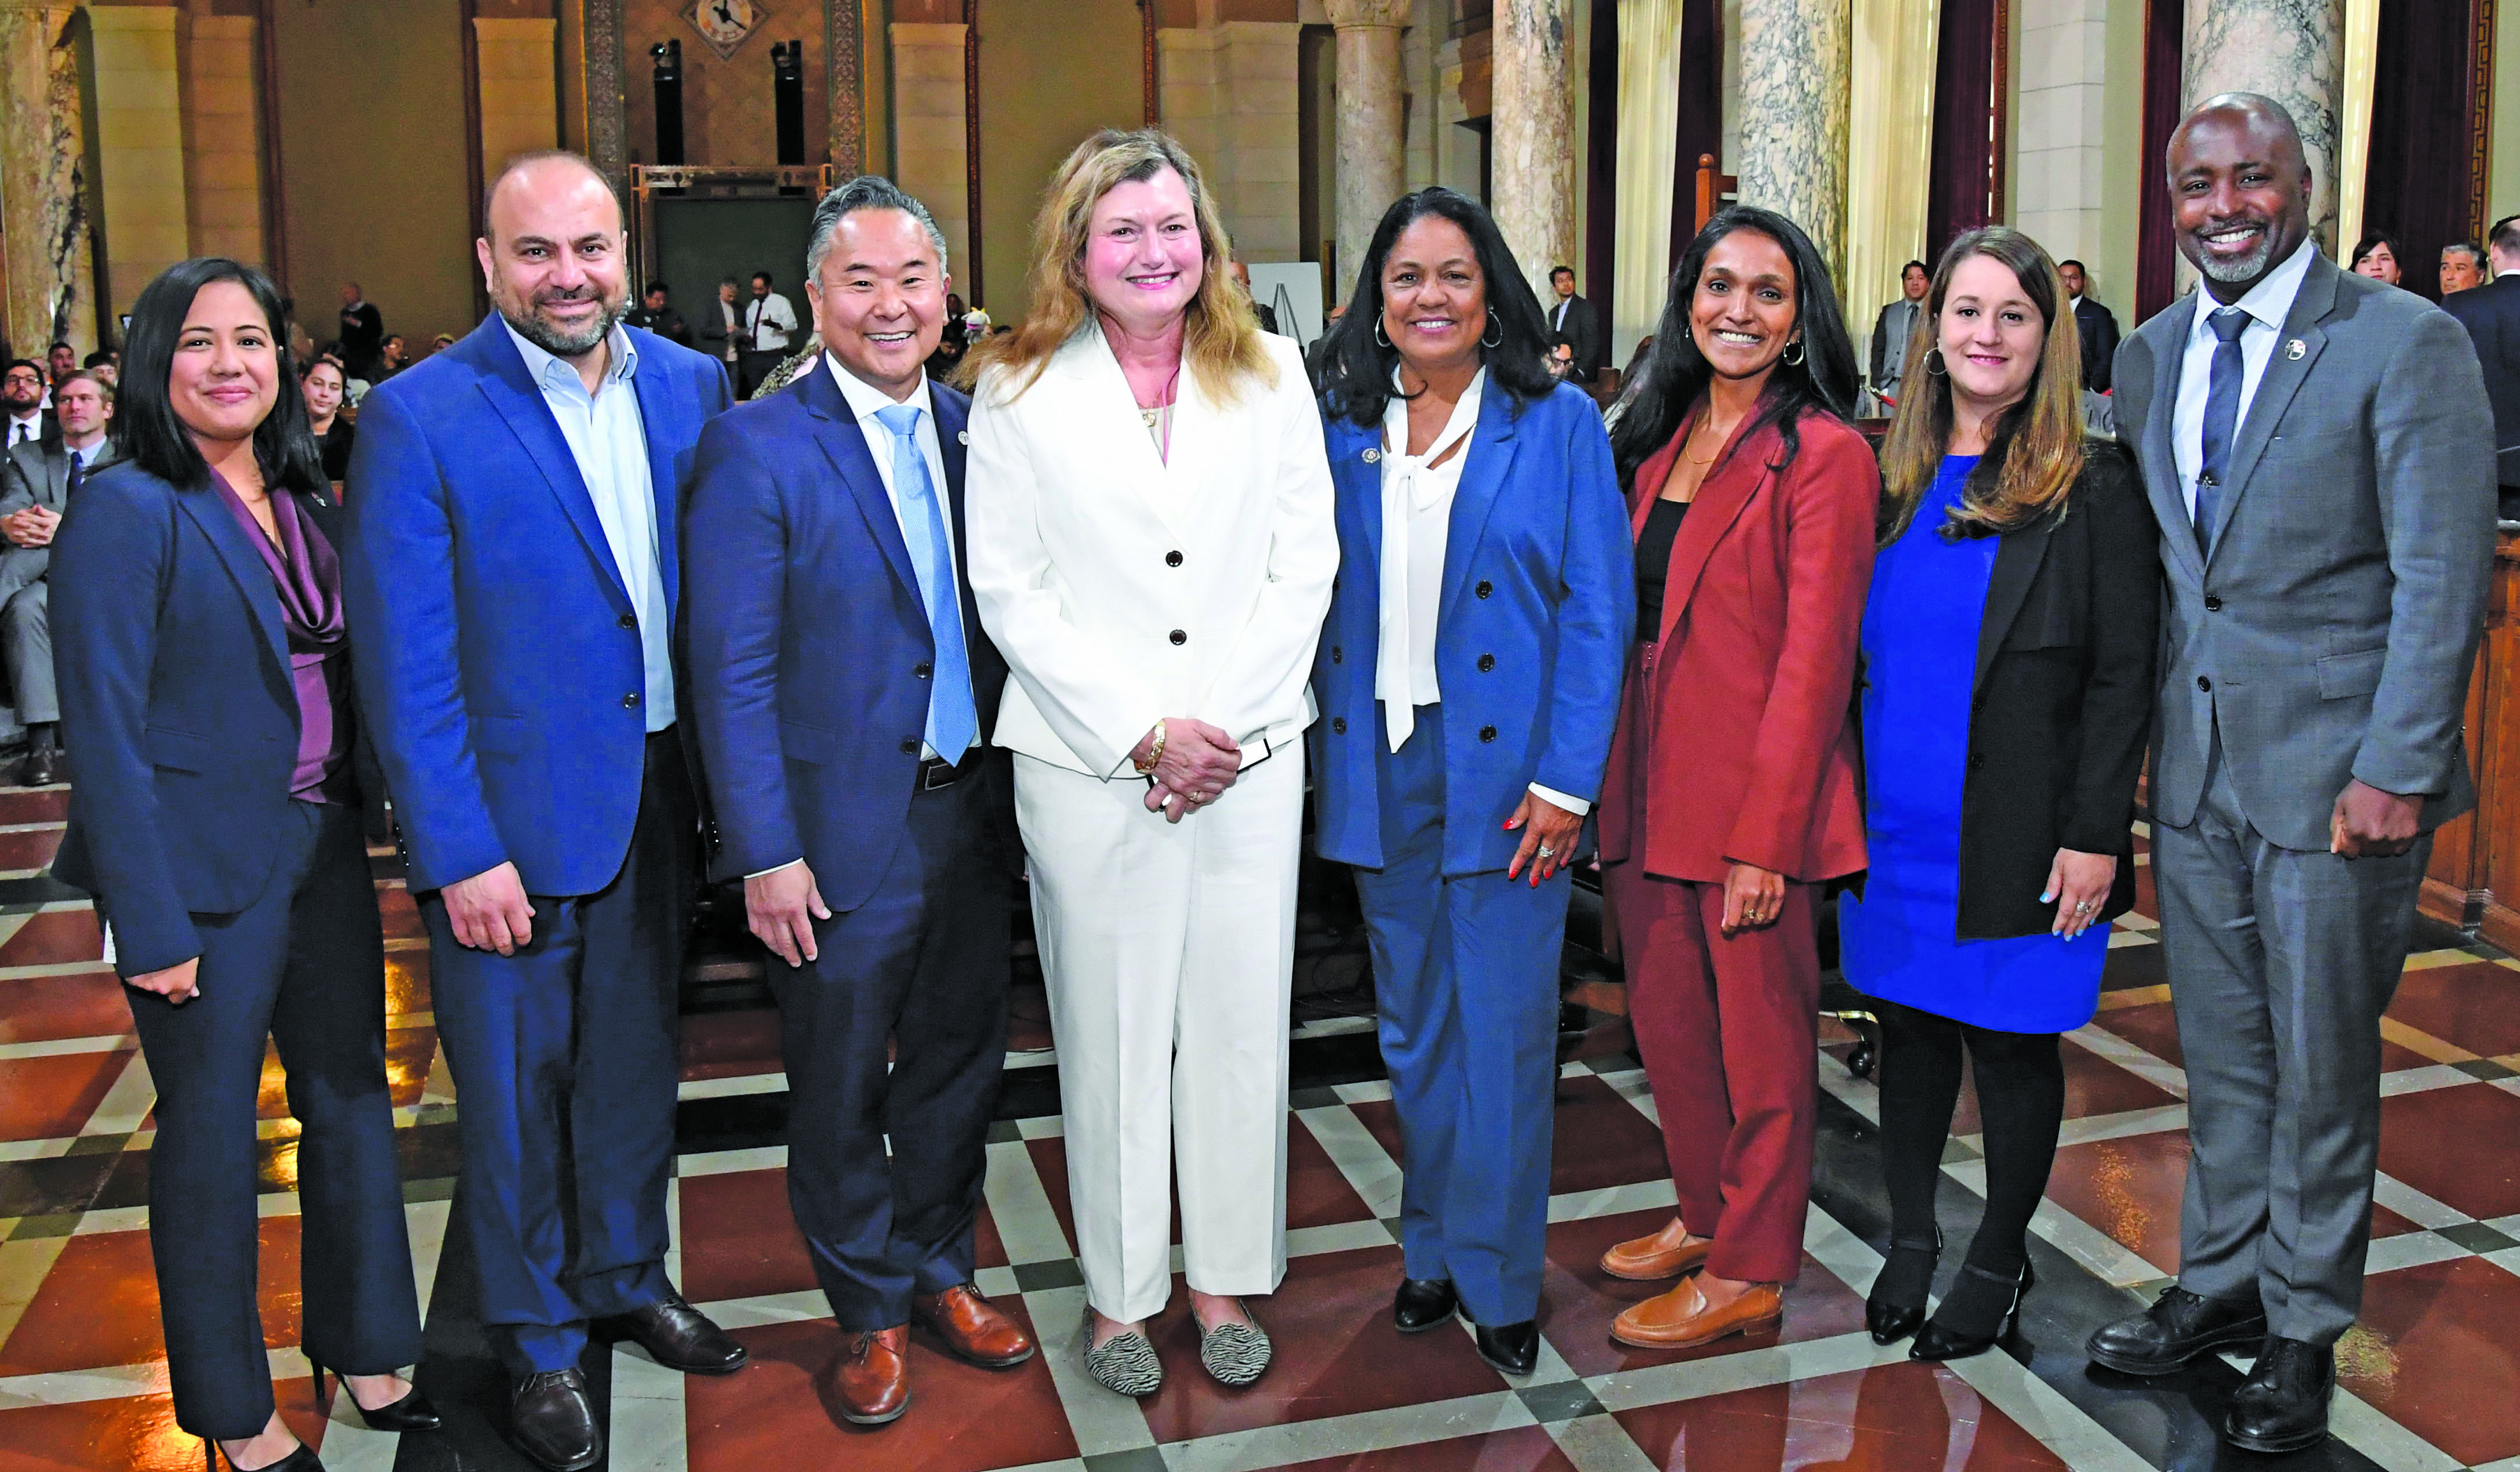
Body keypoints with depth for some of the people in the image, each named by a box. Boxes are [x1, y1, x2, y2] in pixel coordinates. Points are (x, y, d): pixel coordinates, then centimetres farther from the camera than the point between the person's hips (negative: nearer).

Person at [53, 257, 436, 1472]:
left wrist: (360, 820, 4)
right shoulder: (126, 511, -12)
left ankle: (365, 1353, 31)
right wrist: (153, 927, -17)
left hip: (325, 847, 6)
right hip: (204, 864, -6)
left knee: (352, 1096, 14)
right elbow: (105, 731, -14)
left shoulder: (307, 504, 8)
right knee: (211, 1129, 7)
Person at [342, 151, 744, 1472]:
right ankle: (537, 1345, 31)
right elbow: (404, 663, -13)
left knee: (635, 1056, 20)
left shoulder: (691, 386, 1)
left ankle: (628, 1277, 42)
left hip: (658, 799, 5)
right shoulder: (418, 418, -13)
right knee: (514, 1088, 10)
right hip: (511, 816, -4)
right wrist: (461, 854, -16)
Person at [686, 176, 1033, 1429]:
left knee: (958, 1058, 18)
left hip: (973, 810, 5)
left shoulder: (973, 431, 6)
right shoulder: (756, 447, -11)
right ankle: (869, 1311, 31)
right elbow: (731, 671, -13)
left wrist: (1025, 790, 4)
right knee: (841, 1090, 10)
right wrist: (766, 854, -16)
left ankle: (939, 1272, 39)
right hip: (843, 830, -5)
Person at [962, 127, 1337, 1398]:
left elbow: (1306, 561, 4)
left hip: (1251, 753, 2)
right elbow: (1009, 588, -3)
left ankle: (1229, 1277, 24)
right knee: (1109, 1025, 6)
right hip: (1088, 761, -2)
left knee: (1238, 1017, 8)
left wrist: (1220, 722, -7)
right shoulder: (1018, 389, 1)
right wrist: (1142, 733, -10)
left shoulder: (1269, 374, 8)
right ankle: (1120, 1288, 22)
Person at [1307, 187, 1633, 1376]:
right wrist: (1317, 756, 1)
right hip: (1379, 767, 3)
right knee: (1412, 1027, 13)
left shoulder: (1558, 423, -2)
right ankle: (1431, 1251, 29)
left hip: (1504, 767, -3)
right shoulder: (1339, 428, 8)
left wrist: (1566, 779, -13)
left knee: (1502, 1031, 3)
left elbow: (1598, 608, -6)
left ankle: (1496, 1278, 18)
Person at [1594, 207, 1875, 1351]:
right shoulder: (1656, 438, 11)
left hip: (1756, 795, -7)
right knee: (1668, 1020, 18)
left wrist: (1763, 834, -18)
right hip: (1646, 786, 7)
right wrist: (1602, 783, 7)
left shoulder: (1825, 455, -10)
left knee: (1759, 1035, 6)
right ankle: (1703, 1213, 37)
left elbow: (1814, 656, -15)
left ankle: (1749, 1270, 21)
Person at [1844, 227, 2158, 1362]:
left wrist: (2095, 834, -13)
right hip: (1894, 824, 4)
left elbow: (2123, 677, -7)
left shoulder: (2093, 488, -6)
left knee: (2011, 1039, 8)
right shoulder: (1890, 477, 6)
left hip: (2017, 834, -4)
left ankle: (1998, 1260, 26)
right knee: (1910, 1023, 13)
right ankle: (1910, 1242, 30)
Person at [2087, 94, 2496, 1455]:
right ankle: (2219, 1282, 32)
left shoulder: (2405, 342, -8)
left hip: (2333, 764, -5)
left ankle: (2303, 1329, 23)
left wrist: (2397, 769, -16)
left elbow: (2443, 574, -11)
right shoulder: (2148, 357, 10)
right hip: (2191, 763, 5)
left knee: (2319, 1061, 7)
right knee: (2219, 1049, 15)